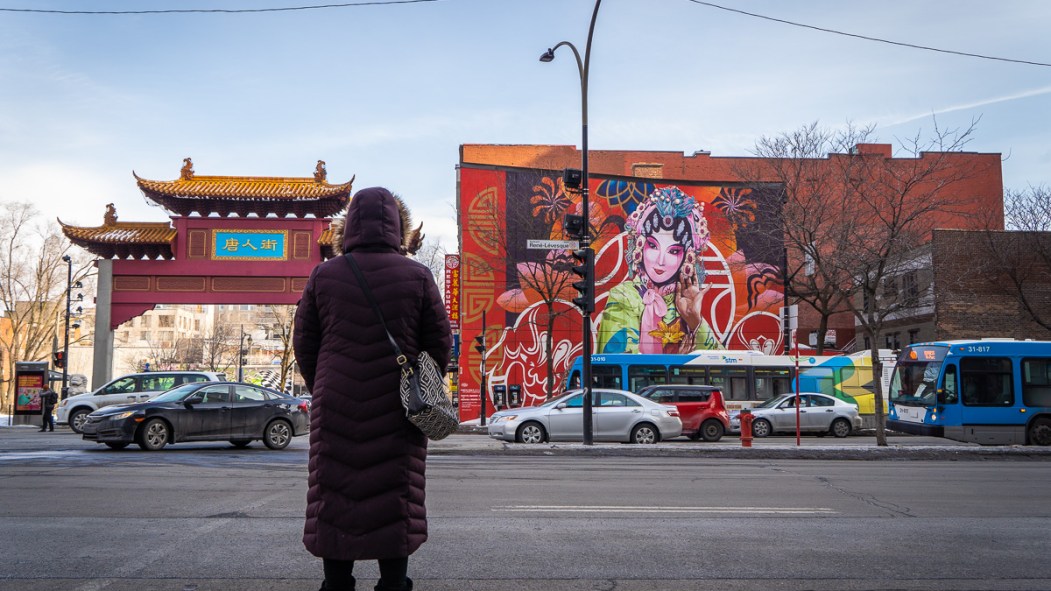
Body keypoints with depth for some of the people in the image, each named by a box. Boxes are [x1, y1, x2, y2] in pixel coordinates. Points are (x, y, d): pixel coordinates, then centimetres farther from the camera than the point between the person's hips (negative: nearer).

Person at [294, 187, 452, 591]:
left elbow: (304, 344, 5)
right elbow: (439, 344, 0)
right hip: (398, 410, -1)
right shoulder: (417, 276, -2)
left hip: (336, 408, 1)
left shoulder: (324, 275, 1)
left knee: (336, 502, 8)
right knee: (395, 503, 7)